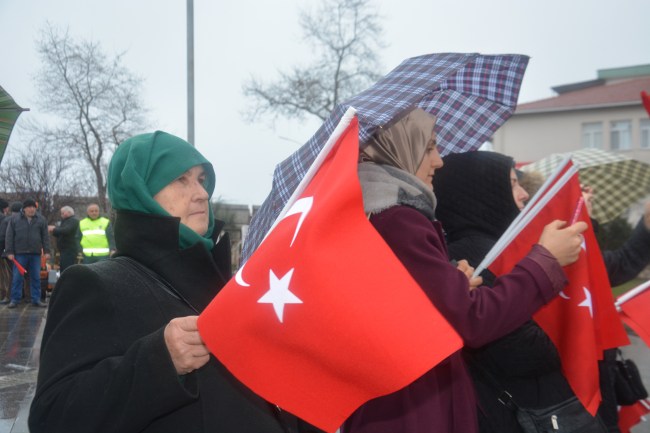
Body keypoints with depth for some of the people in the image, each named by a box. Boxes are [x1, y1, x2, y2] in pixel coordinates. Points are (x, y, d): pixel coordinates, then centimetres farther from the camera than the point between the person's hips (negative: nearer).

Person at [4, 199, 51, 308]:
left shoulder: (41, 220, 7)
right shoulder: (14, 219, 3)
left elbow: (45, 237, 7)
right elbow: (9, 237, 2)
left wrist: (46, 251, 0)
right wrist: (9, 252, -4)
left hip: (35, 254, 2)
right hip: (20, 253, -1)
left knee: (36, 278, 5)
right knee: (17, 278, 0)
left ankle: (36, 300, 12)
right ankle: (14, 300, 7)